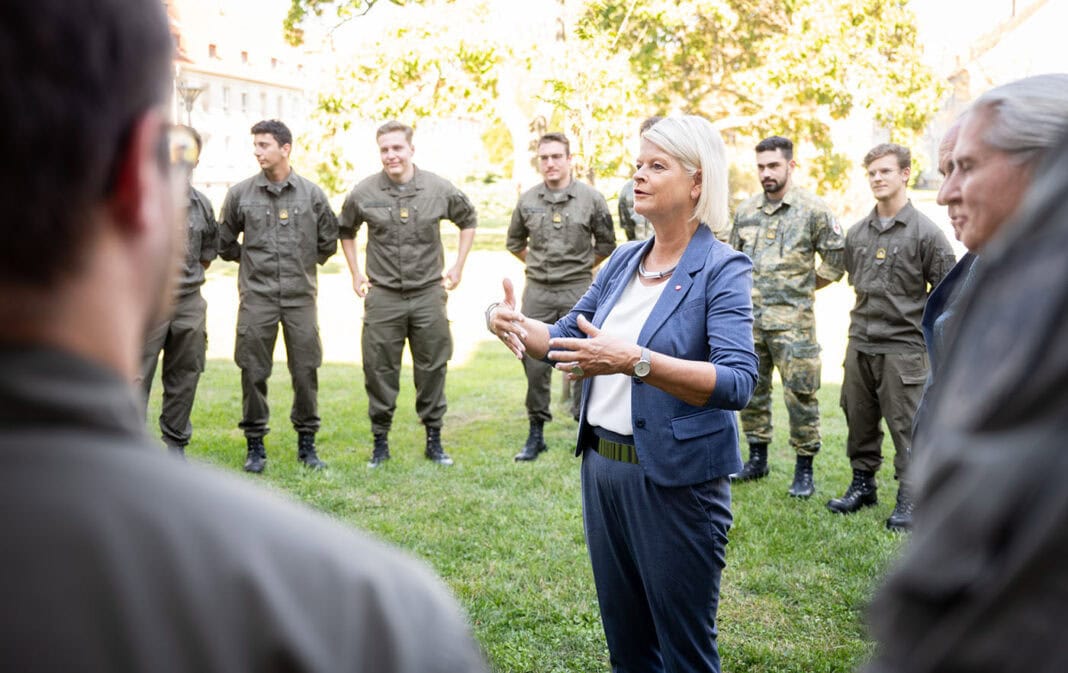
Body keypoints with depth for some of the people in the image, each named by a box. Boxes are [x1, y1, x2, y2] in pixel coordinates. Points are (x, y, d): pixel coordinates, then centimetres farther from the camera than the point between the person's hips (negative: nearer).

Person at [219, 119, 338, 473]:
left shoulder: (312, 193, 1)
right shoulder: (240, 193, 1)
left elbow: (328, 240, 14)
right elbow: (224, 242, 14)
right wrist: (250, 260, 13)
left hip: (301, 296, 0)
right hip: (256, 297, 0)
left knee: (306, 371, 4)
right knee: (253, 372, 3)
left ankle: (307, 442, 19)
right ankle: (255, 445, 16)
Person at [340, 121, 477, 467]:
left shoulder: (439, 189, -3)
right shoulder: (363, 193, -3)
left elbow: (468, 220, 14)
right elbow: (345, 230, 15)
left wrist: (458, 266, 9)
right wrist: (355, 273, 10)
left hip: (429, 293, 0)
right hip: (382, 296, 0)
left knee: (432, 369, 8)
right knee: (379, 370, 4)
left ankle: (434, 441, 22)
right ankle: (380, 442, 19)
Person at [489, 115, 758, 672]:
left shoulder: (722, 270, -12)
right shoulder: (623, 260, 8)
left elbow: (738, 382, -25)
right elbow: (564, 341, 15)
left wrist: (634, 361, -36)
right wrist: (513, 322, -6)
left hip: (674, 479, -6)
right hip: (602, 465, 7)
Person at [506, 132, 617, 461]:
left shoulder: (591, 198, -2)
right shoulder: (527, 200, 4)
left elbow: (606, 243, 9)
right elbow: (514, 242, 19)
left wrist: (583, 266, 8)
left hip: (578, 290, -2)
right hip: (537, 292, 2)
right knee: (535, 364, 4)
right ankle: (536, 434, 16)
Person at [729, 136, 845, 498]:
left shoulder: (814, 210, -4)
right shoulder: (745, 211, 10)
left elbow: (836, 260, 1)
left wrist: (804, 286, 3)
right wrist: (745, 291, 11)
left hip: (792, 320, -5)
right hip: (749, 319, 5)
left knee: (800, 394, -1)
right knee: (751, 389, 12)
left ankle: (804, 470, 10)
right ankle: (757, 459, 26)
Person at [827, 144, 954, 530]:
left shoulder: (925, 233, -7)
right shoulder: (857, 233, 8)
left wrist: (918, 321, -4)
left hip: (903, 347, -5)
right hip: (859, 343, 6)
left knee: (905, 425, 0)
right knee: (859, 420, 13)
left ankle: (909, 498, 12)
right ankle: (863, 484, 29)